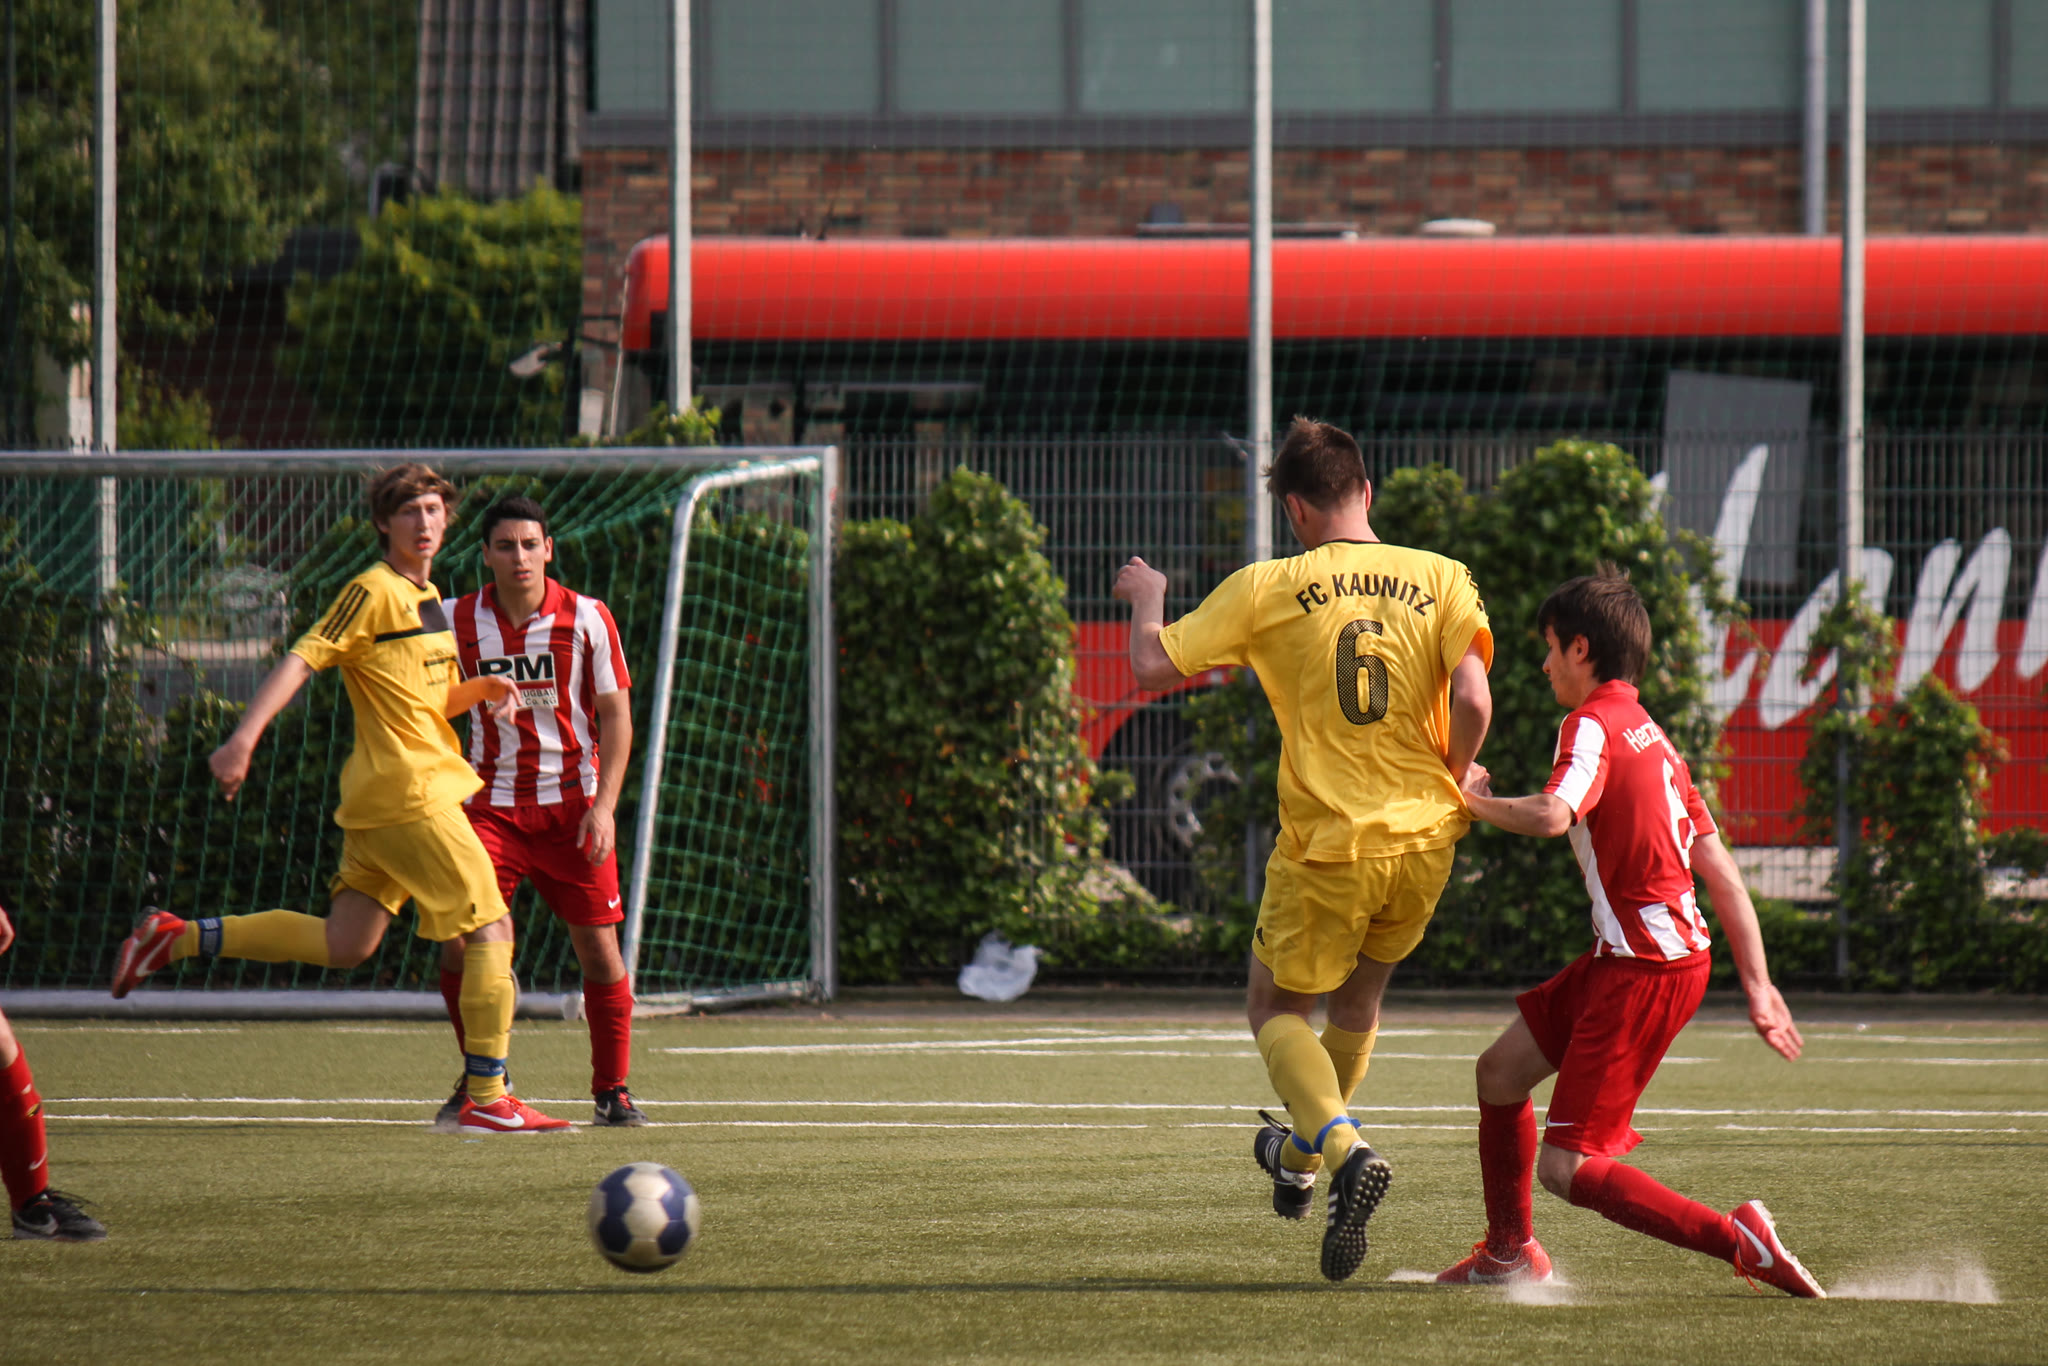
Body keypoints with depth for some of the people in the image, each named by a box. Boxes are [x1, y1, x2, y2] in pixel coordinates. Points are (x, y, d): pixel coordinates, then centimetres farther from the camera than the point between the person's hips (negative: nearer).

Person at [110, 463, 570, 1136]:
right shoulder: (374, 593, -9)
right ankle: (487, 1100, -8)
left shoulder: (427, 598, 19)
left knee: (343, 945, 11)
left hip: (381, 799, 9)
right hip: (408, 793, -9)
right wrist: (244, 737, -26)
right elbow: (302, 659, -16)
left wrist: (479, 689, 8)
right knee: (490, 927, -9)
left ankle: (178, 938, 15)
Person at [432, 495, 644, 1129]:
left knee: (600, 950, -4)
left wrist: (603, 807, -11)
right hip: (492, 805, 1)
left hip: (572, 805, -1)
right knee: (459, 944, -11)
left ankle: (612, 1089, 11)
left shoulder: (587, 619, -4)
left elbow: (616, 717, -1)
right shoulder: (458, 621, -1)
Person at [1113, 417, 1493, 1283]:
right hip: (1422, 838, 3)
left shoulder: (1266, 589, -6)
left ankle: (1346, 1149, -13)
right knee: (1359, 994, 28)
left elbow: (1153, 668, -4)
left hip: (1327, 844, -3)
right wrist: (1448, 786, 6)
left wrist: (1147, 599, 17)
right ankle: (1302, 1157, 44)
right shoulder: (1442, 580, -2)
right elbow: (1473, 702, -13)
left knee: (1276, 1007, 13)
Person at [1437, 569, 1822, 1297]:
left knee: (1567, 1166, -9)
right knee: (1501, 1068, 20)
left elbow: (1551, 815, -32)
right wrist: (1758, 985, 17)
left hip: (1645, 966, -10)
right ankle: (1510, 1252, 34)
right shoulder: (1650, 736, 17)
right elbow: (1719, 868, 16)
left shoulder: (1592, 725, -11)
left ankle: (1737, 1239, -16)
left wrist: (1474, 800, -13)